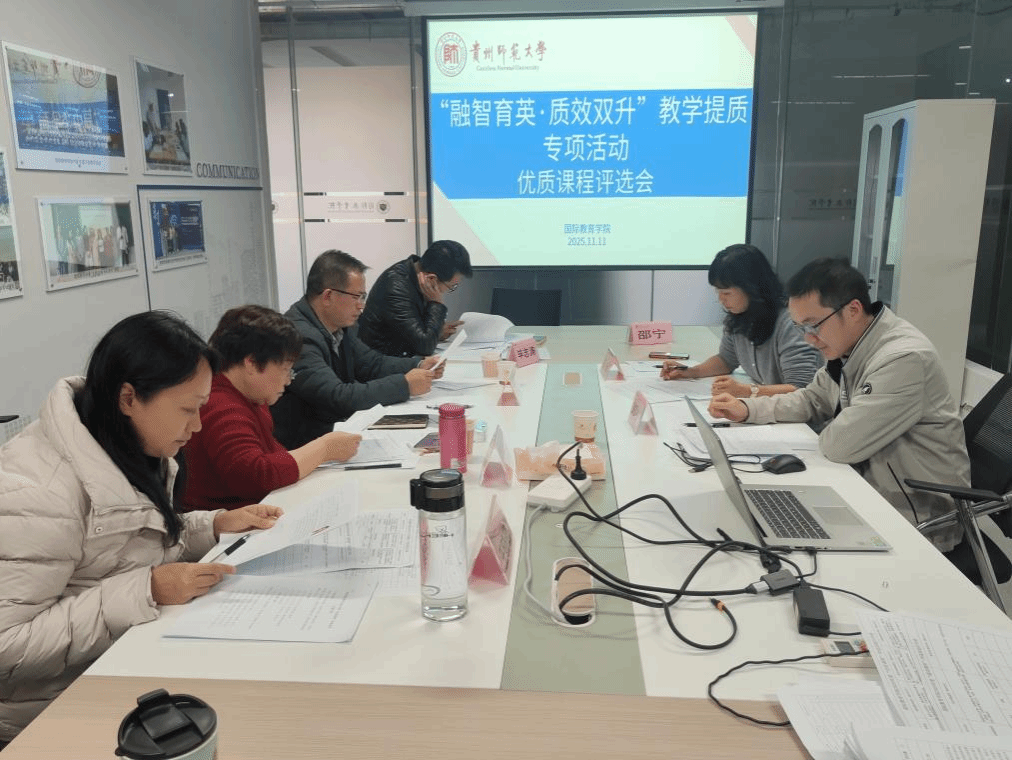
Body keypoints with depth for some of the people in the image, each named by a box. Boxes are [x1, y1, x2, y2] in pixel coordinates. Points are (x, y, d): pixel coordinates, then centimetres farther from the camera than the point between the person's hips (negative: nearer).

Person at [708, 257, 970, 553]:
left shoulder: (903, 359, -27)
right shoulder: (847, 347, 1)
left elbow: (841, 445, -27)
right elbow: (811, 399, 16)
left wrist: (832, 432, -4)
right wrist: (747, 409, 2)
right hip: (871, 492, 8)